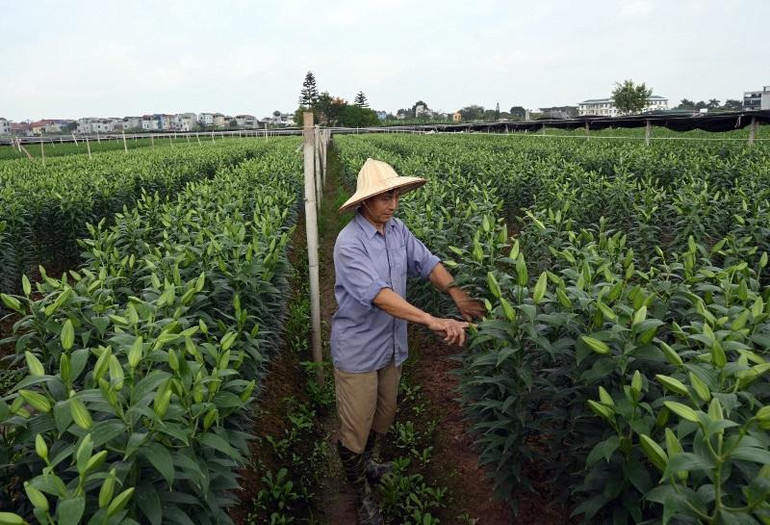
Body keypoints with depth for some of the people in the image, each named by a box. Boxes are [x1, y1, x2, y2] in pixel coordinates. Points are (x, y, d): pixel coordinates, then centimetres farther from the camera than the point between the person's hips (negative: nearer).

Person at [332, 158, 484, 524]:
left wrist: (457, 294, -13)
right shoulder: (349, 243, -25)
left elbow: (426, 262, 4)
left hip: (392, 345, 7)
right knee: (355, 428, 10)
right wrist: (432, 321, -42)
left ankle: (362, 464, 54)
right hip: (357, 351, -7)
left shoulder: (397, 229, -2)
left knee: (382, 418, 25)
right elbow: (377, 294, -36)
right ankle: (362, 494, 36)